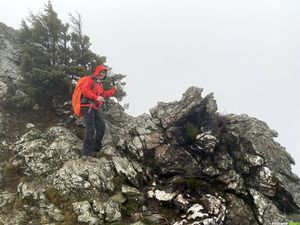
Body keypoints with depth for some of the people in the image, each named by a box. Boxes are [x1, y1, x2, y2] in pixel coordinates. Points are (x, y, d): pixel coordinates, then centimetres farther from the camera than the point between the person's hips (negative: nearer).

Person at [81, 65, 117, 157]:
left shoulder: (99, 84, 26)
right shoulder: (89, 79, -3)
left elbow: (103, 94, 28)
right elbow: (84, 90, -17)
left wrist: (113, 90, 19)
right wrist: (96, 97, -22)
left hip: (94, 108, 10)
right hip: (88, 106, -10)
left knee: (101, 126, 11)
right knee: (90, 128, -14)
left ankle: (96, 147, 19)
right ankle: (87, 150, -12)